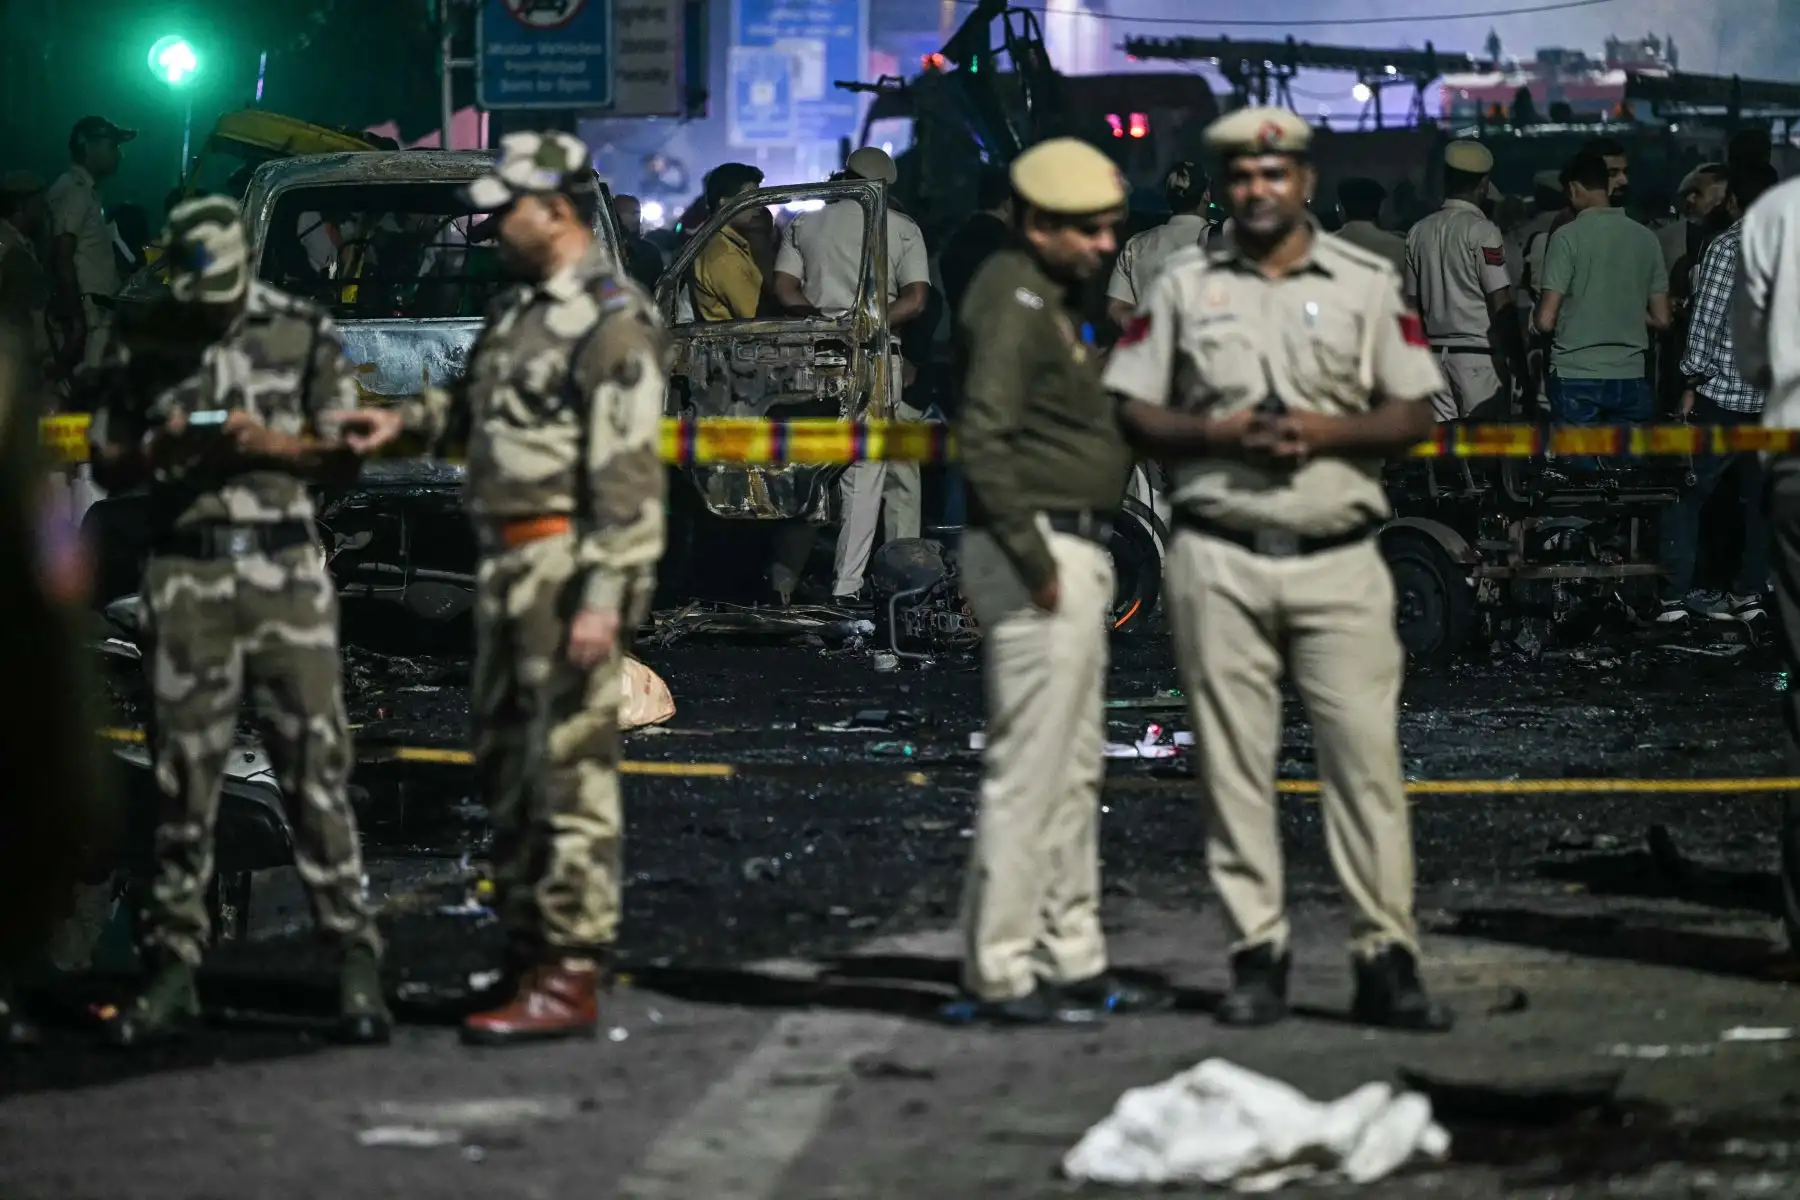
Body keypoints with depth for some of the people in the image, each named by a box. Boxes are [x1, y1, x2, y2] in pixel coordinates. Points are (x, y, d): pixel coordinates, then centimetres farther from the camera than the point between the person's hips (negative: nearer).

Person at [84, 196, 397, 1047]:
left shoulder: (303, 334, 4)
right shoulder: (142, 349, 7)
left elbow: (344, 459, 5)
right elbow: (106, 465, 12)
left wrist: (268, 442, -12)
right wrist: (160, 448, -9)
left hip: (284, 570, -1)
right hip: (185, 575, 1)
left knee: (315, 767, -4)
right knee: (182, 776, 4)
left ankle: (355, 959, -4)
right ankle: (173, 967, 9)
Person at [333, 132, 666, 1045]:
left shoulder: (611, 320, -12)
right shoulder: (520, 311, 17)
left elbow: (628, 469, -18)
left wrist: (604, 594, -23)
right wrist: (407, 421, 16)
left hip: (566, 563, -10)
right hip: (505, 566, 10)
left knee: (571, 770, -9)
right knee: (505, 769, 14)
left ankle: (570, 978, -8)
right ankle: (527, 957, 21)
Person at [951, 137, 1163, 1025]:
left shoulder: (1054, 299, 18)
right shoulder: (1012, 300, -13)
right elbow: (984, 438, -23)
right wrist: (1034, 558, -23)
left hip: (1075, 553, 11)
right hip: (1040, 554, -11)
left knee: (1074, 771, 14)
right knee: (1028, 768, -9)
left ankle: (1070, 959, 20)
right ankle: (997, 974, -7)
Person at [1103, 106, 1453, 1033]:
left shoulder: (1368, 284, 8)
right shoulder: (1182, 286, 10)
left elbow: (1415, 414, 6)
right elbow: (1129, 412, 7)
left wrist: (1324, 433, -11)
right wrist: (1219, 434, -10)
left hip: (1340, 557, 0)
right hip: (1220, 558, 1)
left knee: (1367, 755, -6)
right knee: (1232, 760, 1)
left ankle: (1386, 958, -3)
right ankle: (1257, 956, 8)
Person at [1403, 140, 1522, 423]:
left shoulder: (1418, 232, 9)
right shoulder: (1482, 231, -9)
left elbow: (1410, 303, 12)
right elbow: (1501, 303, -13)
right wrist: (1518, 361, -8)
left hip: (1435, 354, 6)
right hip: (1478, 353, -6)